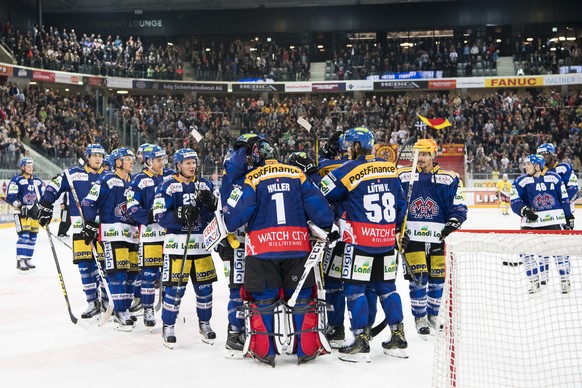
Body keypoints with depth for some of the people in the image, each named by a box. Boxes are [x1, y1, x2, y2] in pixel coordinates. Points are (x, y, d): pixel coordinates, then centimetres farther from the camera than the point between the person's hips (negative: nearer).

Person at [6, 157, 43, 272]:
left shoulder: (38, 181, 14)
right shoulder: (16, 180, -5)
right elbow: (10, 197, -12)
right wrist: (20, 206, -24)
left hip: (34, 212, 7)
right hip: (21, 212, -7)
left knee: (33, 236, 7)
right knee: (24, 235, -15)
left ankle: (28, 259, 17)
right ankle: (20, 261, -13)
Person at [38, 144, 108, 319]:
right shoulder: (74, 173, 4)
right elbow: (54, 187, 2)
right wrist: (46, 206, -4)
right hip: (80, 226, -1)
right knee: (85, 265, -1)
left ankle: (107, 299, 14)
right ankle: (93, 302, 7)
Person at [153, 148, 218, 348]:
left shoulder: (205, 184, 10)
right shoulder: (168, 186, -3)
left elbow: (216, 213, 10)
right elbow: (160, 216, -10)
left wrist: (210, 202, -10)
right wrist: (182, 214, -24)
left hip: (201, 242, 4)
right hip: (177, 243, -4)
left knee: (204, 286, 8)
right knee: (175, 287, -4)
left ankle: (204, 324, 26)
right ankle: (168, 327, 11)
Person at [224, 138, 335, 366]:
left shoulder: (252, 179, -4)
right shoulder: (297, 175, 5)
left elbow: (234, 216, -10)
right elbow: (319, 208, 3)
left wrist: (224, 227, 10)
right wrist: (328, 227, 20)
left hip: (262, 250, -2)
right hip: (298, 247, 2)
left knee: (263, 299, 10)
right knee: (302, 297, 13)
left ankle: (263, 350, 12)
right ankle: (307, 349, 14)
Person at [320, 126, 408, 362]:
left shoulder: (350, 170, -11)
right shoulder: (389, 169, 7)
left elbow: (323, 192, -8)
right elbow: (401, 203, 13)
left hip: (360, 241, -6)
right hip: (386, 241, 6)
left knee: (354, 288, 2)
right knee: (386, 287, 15)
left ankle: (361, 343, 0)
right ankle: (398, 339, 18)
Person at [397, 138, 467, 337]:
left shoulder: (449, 179, 2)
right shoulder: (402, 176, 2)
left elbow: (459, 208, 4)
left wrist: (452, 224, -14)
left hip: (438, 238, 1)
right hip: (412, 237, -1)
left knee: (437, 278, 7)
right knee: (418, 278, -7)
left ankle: (433, 316, 26)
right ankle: (420, 318, 7)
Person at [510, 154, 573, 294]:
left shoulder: (554, 177, 3)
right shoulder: (521, 181, -1)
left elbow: (564, 199, 10)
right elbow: (515, 203, -9)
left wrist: (568, 218, 10)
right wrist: (525, 210, -28)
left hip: (554, 220, 0)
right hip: (531, 221, 0)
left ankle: (565, 280, 14)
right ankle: (534, 281, 8)